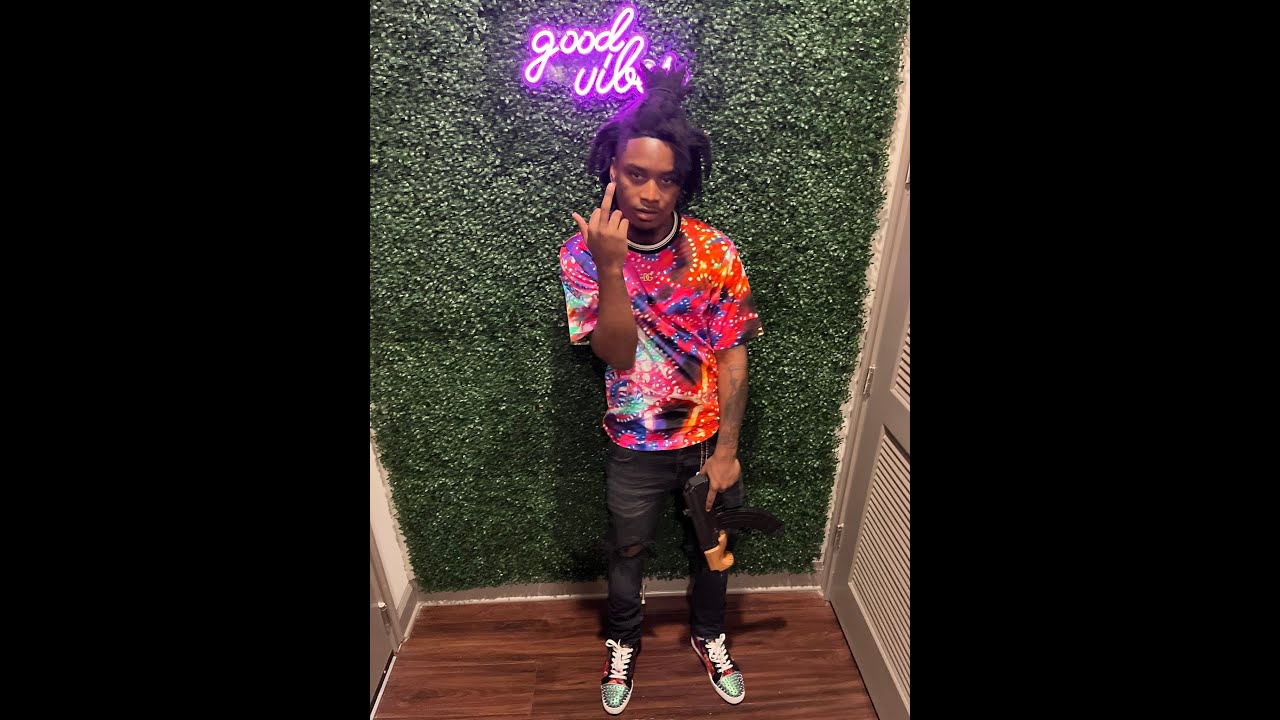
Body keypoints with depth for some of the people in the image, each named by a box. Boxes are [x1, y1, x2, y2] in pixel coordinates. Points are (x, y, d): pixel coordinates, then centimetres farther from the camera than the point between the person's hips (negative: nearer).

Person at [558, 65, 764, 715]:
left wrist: (726, 449, -7)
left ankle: (708, 634, 54)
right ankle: (623, 641, 53)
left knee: (710, 550, 23)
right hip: (635, 448, 0)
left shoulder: (715, 253, -14)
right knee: (627, 554, 21)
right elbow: (616, 355, -22)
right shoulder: (584, 251, -15)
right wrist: (609, 265, -35)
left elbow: (732, 358, -8)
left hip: (709, 440, 1)